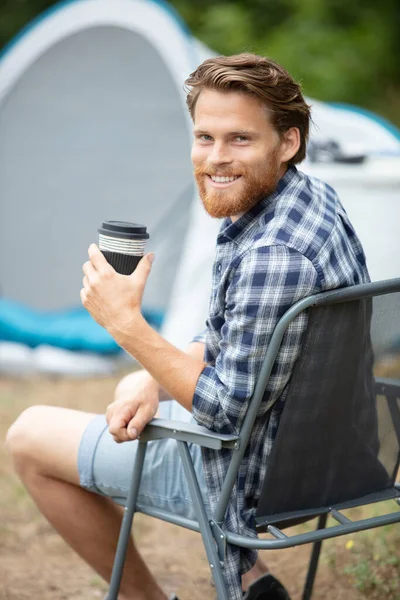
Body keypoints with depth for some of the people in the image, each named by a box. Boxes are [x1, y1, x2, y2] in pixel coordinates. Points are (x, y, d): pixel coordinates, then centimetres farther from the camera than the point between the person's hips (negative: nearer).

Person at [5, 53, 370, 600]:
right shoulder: (311, 197, 0)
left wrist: (127, 325, -24)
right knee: (132, 389, 35)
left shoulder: (274, 258, -32)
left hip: (255, 472, -9)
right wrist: (153, 383, -4)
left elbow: (229, 411, -26)